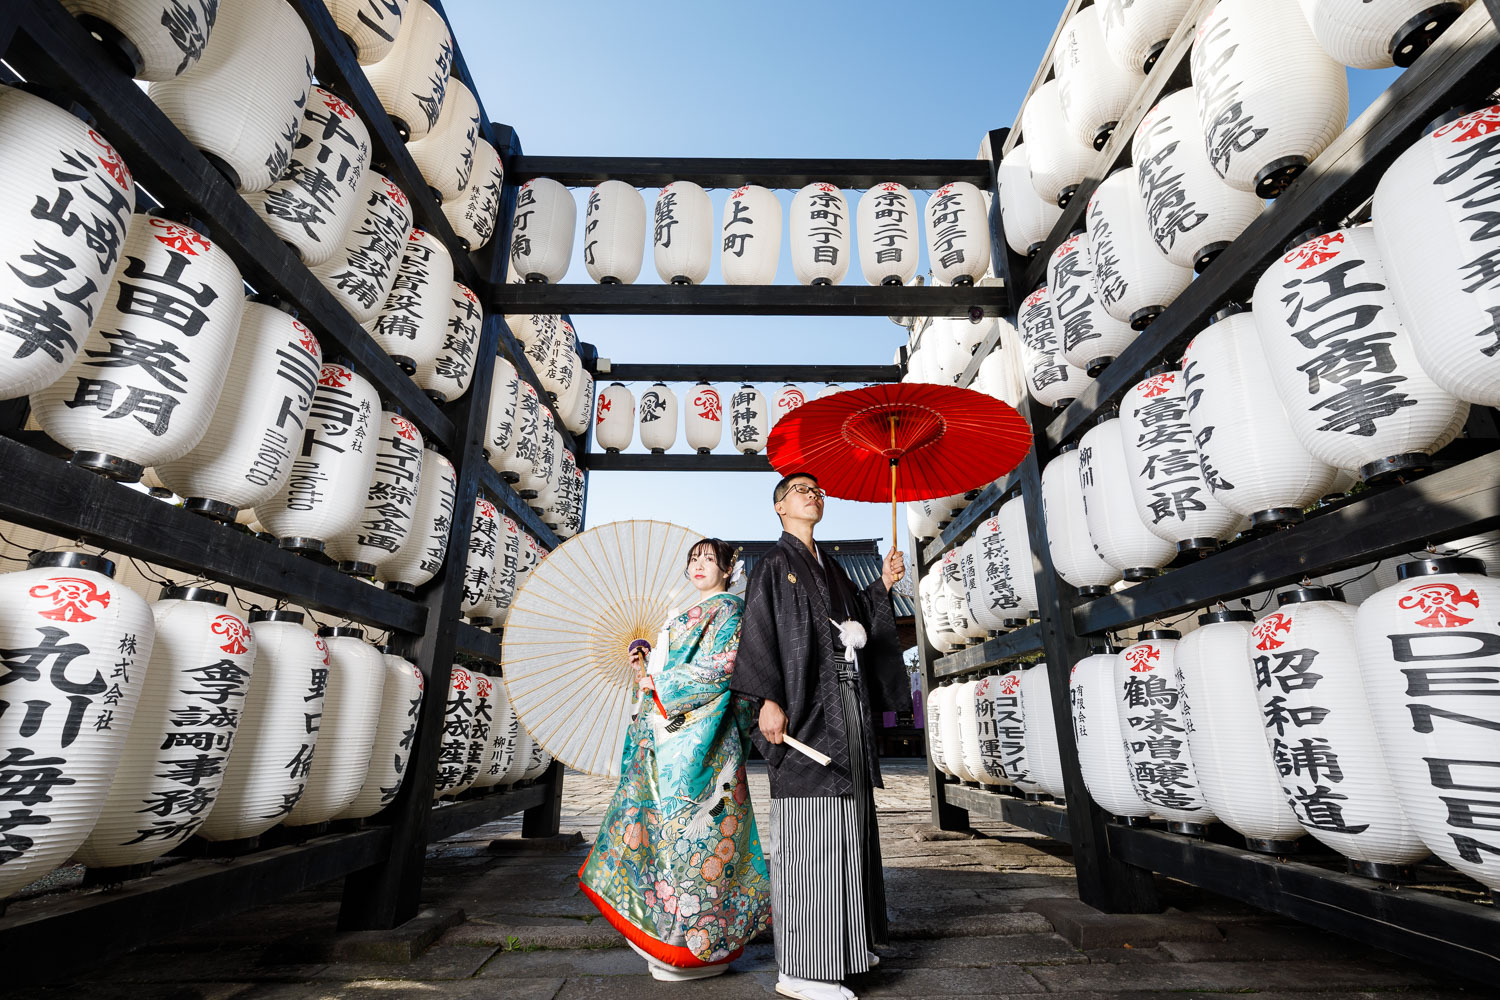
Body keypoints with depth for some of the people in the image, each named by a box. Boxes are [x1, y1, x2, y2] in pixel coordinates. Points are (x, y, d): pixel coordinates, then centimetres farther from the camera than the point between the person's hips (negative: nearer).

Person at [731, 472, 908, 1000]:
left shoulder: (831, 569, 19)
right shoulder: (774, 565, -3)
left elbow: (856, 623, 18)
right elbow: (758, 631, -11)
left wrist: (882, 586, 11)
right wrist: (768, 699, -20)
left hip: (844, 709, 8)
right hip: (804, 709, -8)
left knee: (844, 826, 14)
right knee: (808, 833, -6)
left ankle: (842, 946, 28)